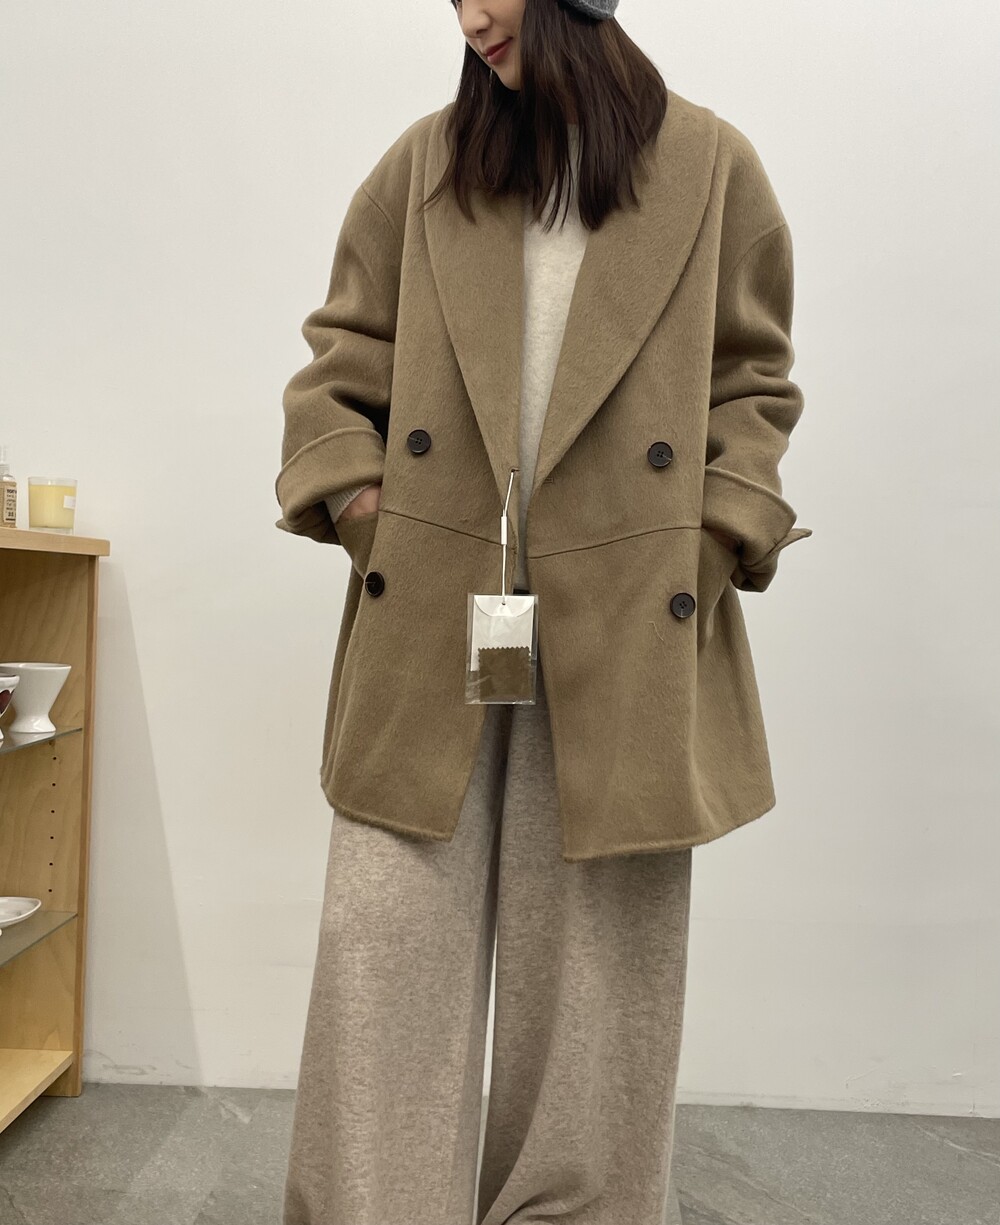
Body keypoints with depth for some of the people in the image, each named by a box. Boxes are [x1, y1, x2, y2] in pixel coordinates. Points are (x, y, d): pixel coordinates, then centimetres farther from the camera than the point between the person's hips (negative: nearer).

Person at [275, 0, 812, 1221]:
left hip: (625, 637, -1)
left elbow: (754, 385, 9)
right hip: (428, 619, 2)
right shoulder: (426, 163, 11)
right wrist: (355, 499, -3)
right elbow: (340, 361, 13)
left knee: (599, 959, 7)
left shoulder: (713, 166, 8)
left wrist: (718, 543, -4)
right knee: (387, 941, 1)